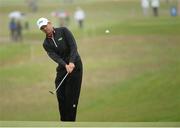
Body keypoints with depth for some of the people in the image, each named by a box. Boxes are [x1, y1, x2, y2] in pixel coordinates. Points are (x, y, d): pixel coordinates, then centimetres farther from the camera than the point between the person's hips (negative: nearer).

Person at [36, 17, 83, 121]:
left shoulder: (63, 31, -6)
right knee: (60, 95, 1)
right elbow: (54, 56, -11)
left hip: (75, 66, -5)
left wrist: (71, 62, -29)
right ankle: (64, 121, 12)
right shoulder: (46, 43, 5)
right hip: (62, 68, 5)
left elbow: (73, 46, -15)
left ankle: (70, 120, -3)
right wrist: (65, 65, -30)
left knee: (71, 96, -7)